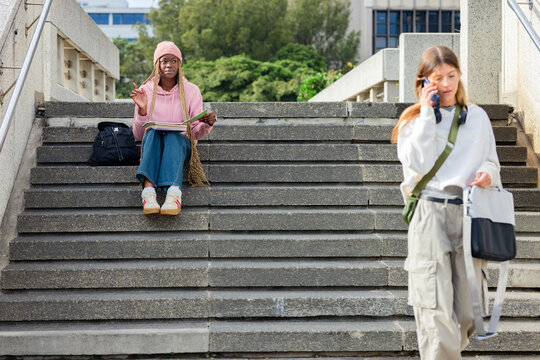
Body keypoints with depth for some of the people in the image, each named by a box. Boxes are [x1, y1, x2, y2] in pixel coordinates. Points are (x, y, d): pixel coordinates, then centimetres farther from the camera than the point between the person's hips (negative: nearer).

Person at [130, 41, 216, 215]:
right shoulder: (146, 91, 5)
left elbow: (197, 133, 3)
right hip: (152, 144, 1)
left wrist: (206, 125, -19)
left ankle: (174, 192, -60)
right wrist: (142, 110, -15)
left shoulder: (191, 90, 6)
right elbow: (138, 135, 2)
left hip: (181, 143, 0)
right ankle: (148, 189, -56)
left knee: (172, 136, -36)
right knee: (153, 132, -34)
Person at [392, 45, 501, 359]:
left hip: (470, 214, 3)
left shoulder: (478, 117, 15)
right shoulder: (414, 120, 8)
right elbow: (416, 165, -7)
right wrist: (427, 115, -6)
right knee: (436, 306, -10)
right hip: (430, 213, -3)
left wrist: (488, 173, -3)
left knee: (468, 312, 2)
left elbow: (492, 162, 21)